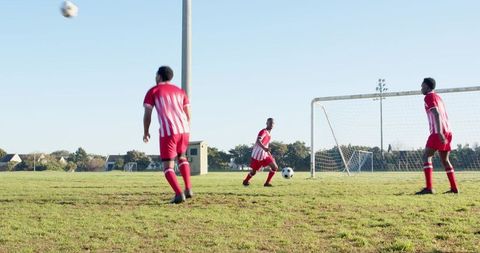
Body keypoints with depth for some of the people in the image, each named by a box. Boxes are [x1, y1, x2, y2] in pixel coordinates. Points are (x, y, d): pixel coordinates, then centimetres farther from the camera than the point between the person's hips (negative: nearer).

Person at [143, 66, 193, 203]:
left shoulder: (153, 91, 8)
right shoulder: (180, 91, 19)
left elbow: (147, 114, 2)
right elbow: (188, 114, 16)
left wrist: (146, 133, 16)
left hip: (167, 132, -4)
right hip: (183, 130, 4)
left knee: (168, 166, 5)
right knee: (181, 157, 28)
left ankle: (179, 194, -14)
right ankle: (188, 189, 15)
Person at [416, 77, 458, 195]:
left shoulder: (429, 97, -4)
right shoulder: (438, 97, 23)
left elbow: (436, 114, -17)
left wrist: (439, 132, -26)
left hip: (438, 133, -9)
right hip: (447, 132, 9)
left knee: (426, 156, -12)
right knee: (444, 160, 15)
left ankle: (429, 188, -24)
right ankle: (454, 188, 15)